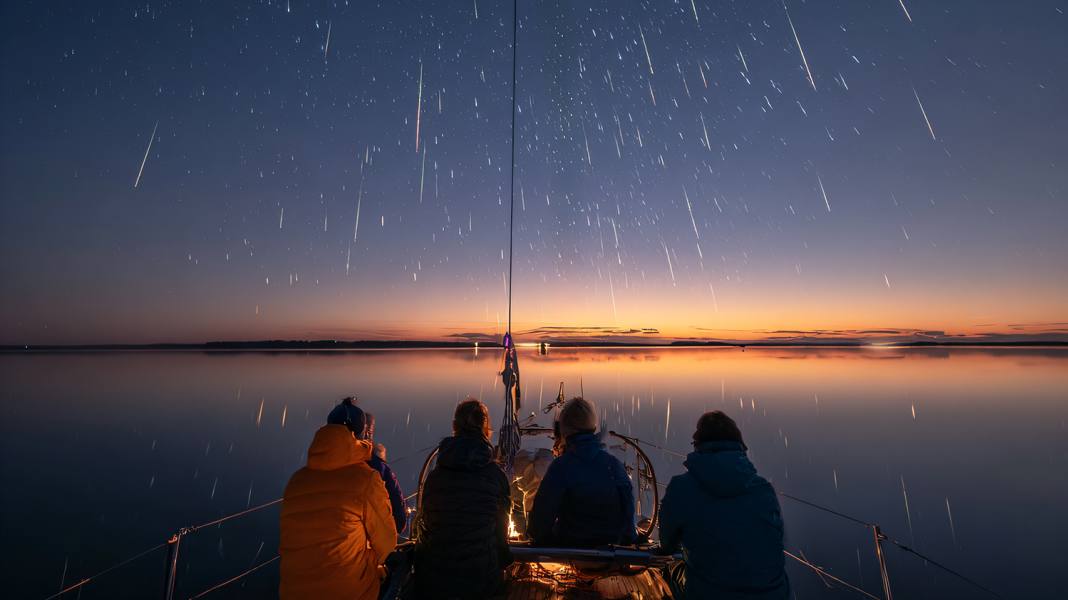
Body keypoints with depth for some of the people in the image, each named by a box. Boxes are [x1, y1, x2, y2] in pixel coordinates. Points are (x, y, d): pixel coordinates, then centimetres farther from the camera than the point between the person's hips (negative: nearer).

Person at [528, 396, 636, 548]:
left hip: (569, 545, -4)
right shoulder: (615, 465, -6)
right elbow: (628, 511, 1)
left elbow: (543, 511, -14)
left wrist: (536, 534, 6)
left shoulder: (561, 467, -20)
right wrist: (628, 540, 17)